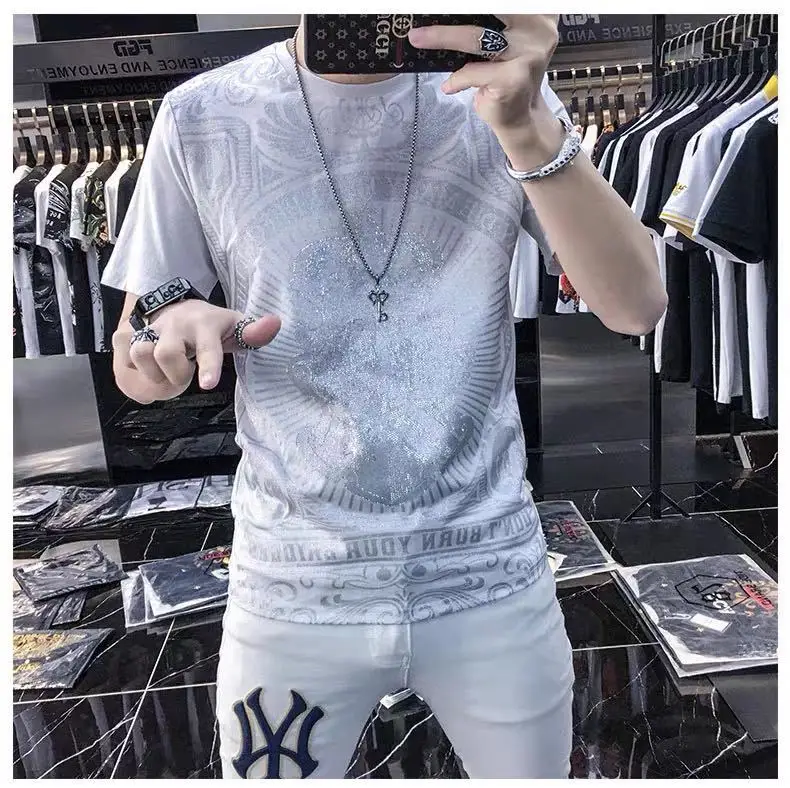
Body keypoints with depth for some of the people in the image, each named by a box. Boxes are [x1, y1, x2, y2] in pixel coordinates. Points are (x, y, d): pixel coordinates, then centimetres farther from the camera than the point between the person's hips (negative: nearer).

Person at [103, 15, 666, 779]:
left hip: (492, 576, 1)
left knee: (532, 766, 20)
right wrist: (170, 329, -21)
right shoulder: (201, 118, -4)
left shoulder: (498, 87, -2)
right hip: (293, 591, 0)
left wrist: (528, 130, -25)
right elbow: (132, 366, 2)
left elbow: (636, 307, -11)